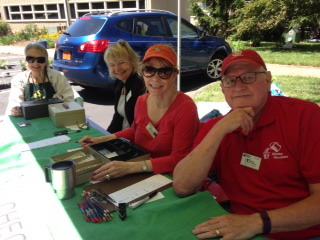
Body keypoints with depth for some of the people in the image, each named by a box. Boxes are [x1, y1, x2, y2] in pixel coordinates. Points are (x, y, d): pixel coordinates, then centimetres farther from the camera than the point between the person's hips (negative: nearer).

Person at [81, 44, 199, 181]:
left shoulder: (185, 108, -21)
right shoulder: (142, 101, -2)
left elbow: (178, 160, -22)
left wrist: (130, 167, -30)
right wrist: (103, 139, 7)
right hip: (141, 176, 6)